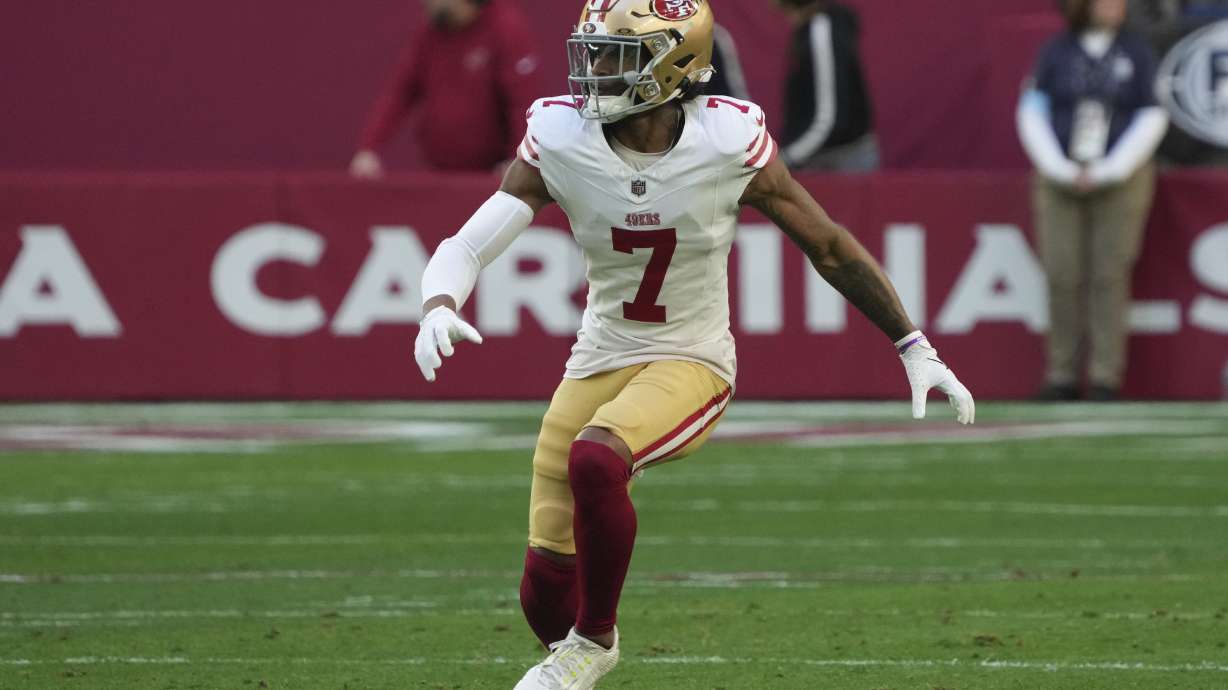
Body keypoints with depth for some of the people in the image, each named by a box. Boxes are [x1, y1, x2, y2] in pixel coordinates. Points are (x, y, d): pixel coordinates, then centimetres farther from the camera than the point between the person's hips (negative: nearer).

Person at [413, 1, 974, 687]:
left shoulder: (729, 142, -16)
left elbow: (830, 246, -4)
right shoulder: (561, 140, -12)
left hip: (690, 365, -3)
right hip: (599, 364, 3)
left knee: (595, 459, -34)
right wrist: (440, 307, -39)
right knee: (546, 585, 0)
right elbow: (467, 246, -15)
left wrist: (916, 348, -1)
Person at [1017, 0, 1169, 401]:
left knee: (1110, 275, -6)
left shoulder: (1137, 52, 5)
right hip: (1059, 182, 1)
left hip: (1120, 180, -1)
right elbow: (1032, 114, 5)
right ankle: (1062, 375, 2)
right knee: (1062, 276, -3)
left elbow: (1151, 119, 2)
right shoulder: (1056, 52, 6)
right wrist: (1061, 169, -7)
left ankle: (1105, 376, -2)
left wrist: (1108, 171, -7)